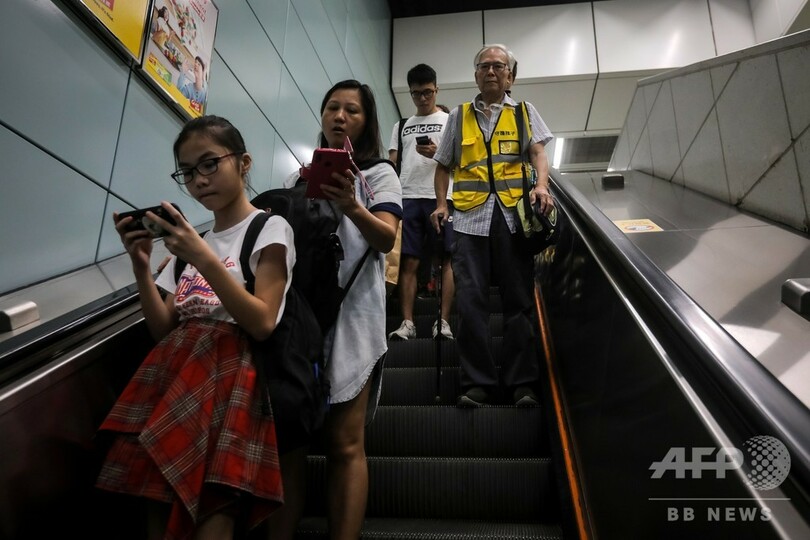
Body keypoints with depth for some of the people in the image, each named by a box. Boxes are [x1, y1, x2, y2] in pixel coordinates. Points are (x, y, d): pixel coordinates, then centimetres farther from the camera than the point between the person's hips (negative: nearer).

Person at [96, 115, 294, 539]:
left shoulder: (270, 229, 1)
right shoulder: (192, 240, 19)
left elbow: (262, 323, -11)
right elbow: (163, 330, 13)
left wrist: (204, 259, -18)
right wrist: (141, 267, -1)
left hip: (230, 373, -5)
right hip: (175, 372, 6)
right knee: (158, 499, -5)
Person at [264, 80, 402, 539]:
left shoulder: (379, 173, 7)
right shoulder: (298, 178, 20)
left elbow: (387, 240, -10)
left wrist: (352, 209, -28)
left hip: (352, 315, -3)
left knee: (345, 443, -3)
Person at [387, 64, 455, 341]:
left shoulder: (450, 120, 14)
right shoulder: (401, 126, 22)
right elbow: (390, 165, 17)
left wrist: (438, 153, -15)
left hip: (440, 197, -2)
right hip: (407, 199, 3)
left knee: (444, 260, -6)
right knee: (407, 262, -3)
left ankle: (443, 322, -4)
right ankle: (407, 323, 0)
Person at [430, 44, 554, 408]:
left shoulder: (524, 112, 18)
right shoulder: (459, 116, 19)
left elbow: (538, 152, 6)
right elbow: (444, 166, 19)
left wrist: (541, 185, -14)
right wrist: (441, 204, 4)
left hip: (513, 215, 0)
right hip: (470, 216, 1)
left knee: (518, 300, 1)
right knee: (470, 300, -5)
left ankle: (522, 381, 9)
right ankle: (477, 382, 4)